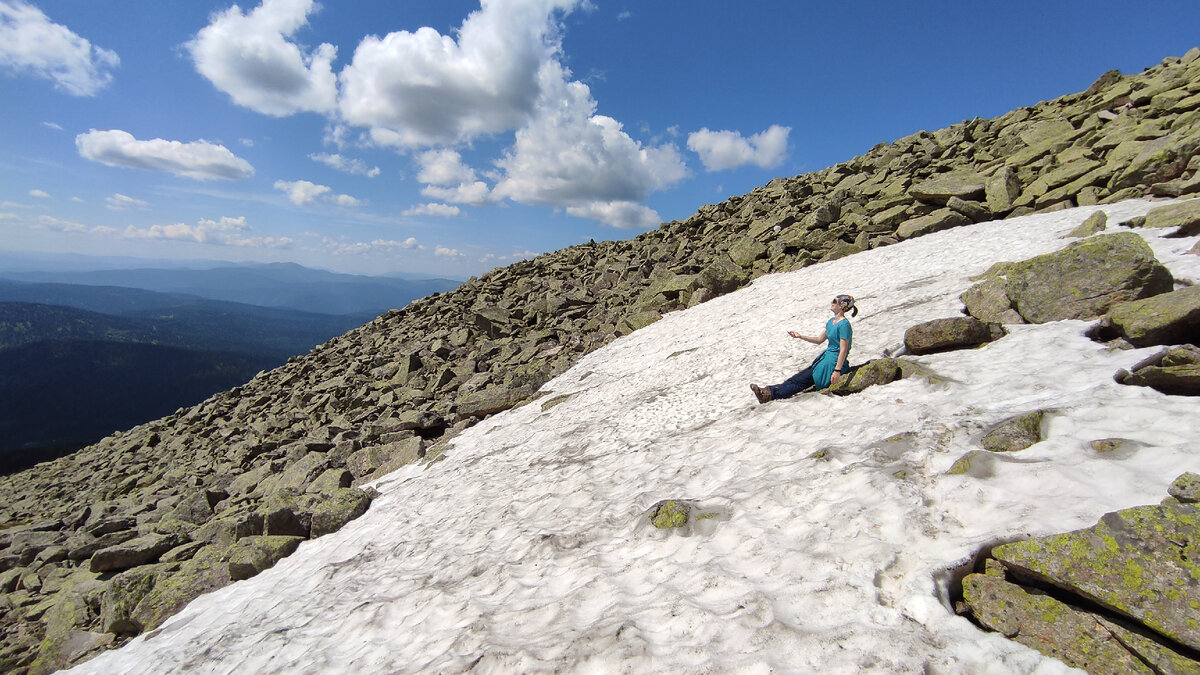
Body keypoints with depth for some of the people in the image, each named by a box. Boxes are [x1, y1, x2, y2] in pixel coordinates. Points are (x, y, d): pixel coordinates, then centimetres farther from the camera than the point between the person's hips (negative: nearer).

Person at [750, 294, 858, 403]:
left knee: (802, 381, -14)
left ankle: (771, 394, -21)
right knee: (798, 377, -5)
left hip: (834, 362, -8)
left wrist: (837, 371, -25)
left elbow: (843, 350, -20)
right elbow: (819, 339, 20)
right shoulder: (831, 321, 12)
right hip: (826, 356, 8)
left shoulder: (844, 324, -16)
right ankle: (770, 390, -15)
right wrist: (800, 336, 9)